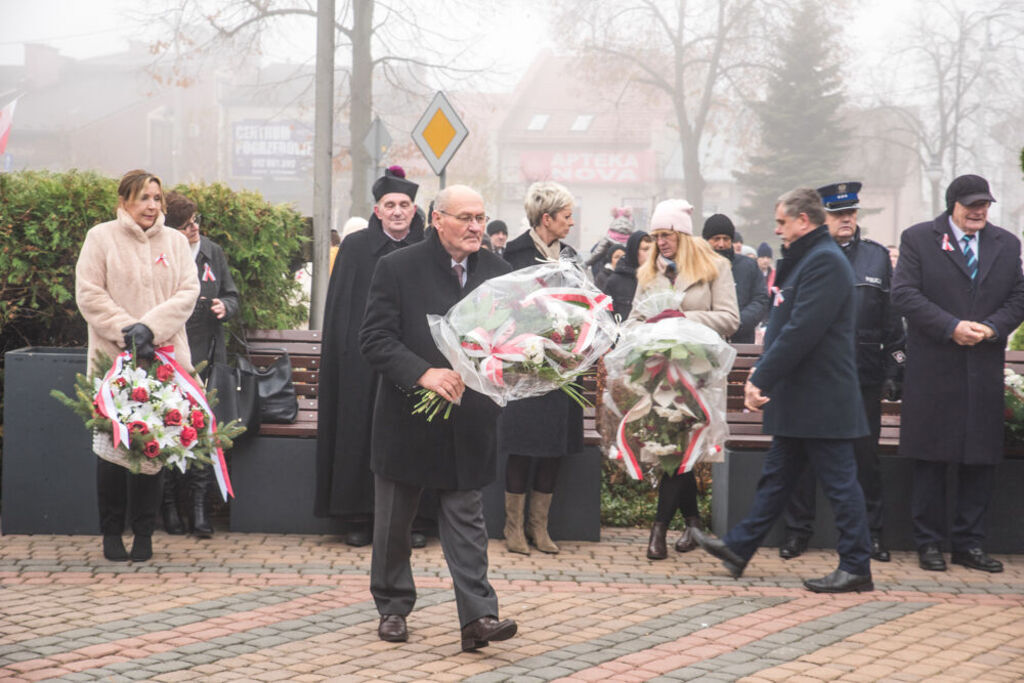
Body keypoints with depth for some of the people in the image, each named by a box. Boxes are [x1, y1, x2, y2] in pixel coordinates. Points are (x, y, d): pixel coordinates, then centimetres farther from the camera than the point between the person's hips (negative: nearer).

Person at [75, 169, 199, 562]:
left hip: (164, 360, 2)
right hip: (112, 361, -2)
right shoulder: (101, 237, 3)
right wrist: (125, 331, -13)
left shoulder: (175, 241, 11)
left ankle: (143, 534, 10)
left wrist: (150, 327, -12)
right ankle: (112, 533, 12)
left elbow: (188, 292, 2)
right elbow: (88, 294, -2)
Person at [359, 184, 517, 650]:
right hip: (407, 418, -1)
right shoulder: (398, 268, -5)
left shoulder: (496, 271, 4)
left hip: (468, 421, 1)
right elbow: (375, 340, -10)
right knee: (393, 523, 12)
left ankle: (477, 616, -3)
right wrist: (424, 374, -22)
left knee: (466, 521, 0)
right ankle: (392, 608, 27)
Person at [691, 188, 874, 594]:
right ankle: (739, 549, 24)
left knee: (839, 482, -3)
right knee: (776, 477, 16)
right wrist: (761, 374, 11)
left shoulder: (824, 261, -17)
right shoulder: (805, 259, 16)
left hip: (821, 399, -11)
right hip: (797, 400, 11)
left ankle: (856, 568, 3)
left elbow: (801, 331, -23)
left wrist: (762, 380, -20)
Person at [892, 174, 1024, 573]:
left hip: (985, 371, 4)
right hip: (933, 370, -3)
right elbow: (904, 293, -8)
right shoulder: (918, 239, 1)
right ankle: (929, 544, 10)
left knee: (981, 460, 5)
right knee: (931, 460, 1)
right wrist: (951, 327, -16)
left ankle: (969, 544, 14)